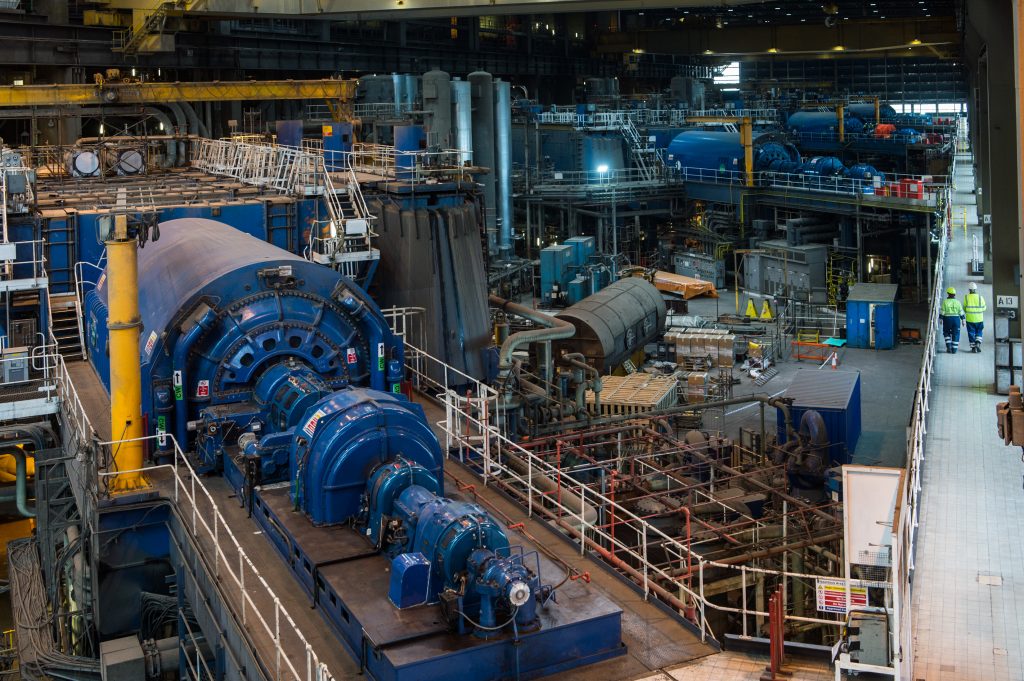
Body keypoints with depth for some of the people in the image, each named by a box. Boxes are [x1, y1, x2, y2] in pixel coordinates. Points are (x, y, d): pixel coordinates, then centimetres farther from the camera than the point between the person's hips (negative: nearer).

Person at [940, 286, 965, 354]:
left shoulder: (945, 302, -6)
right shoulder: (957, 302, 1)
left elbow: (942, 312, -8)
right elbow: (961, 312, 3)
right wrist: (963, 319, 11)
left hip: (947, 319, -2)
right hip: (956, 319, 2)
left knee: (946, 333, 16)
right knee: (955, 334, 6)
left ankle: (949, 346, 1)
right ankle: (954, 349, 4)